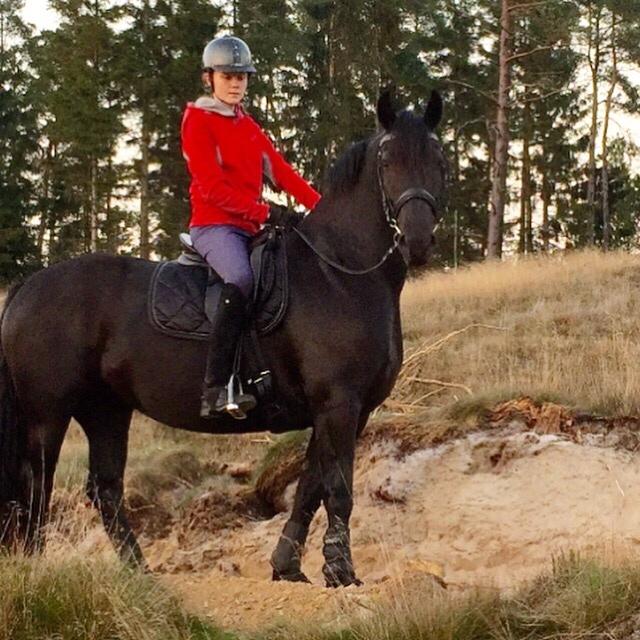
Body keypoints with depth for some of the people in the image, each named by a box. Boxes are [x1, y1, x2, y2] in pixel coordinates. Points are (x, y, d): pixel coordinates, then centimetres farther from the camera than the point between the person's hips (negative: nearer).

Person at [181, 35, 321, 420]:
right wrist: (267, 212, -19)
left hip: (250, 228, 9)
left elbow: (281, 172, 13)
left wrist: (321, 205, -2)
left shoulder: (249, 127, 21)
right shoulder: (198, 121, -2)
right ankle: (217, 389, -42)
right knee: (242, 279, -35)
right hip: (213, 225, -9)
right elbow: (211, 186, -13)